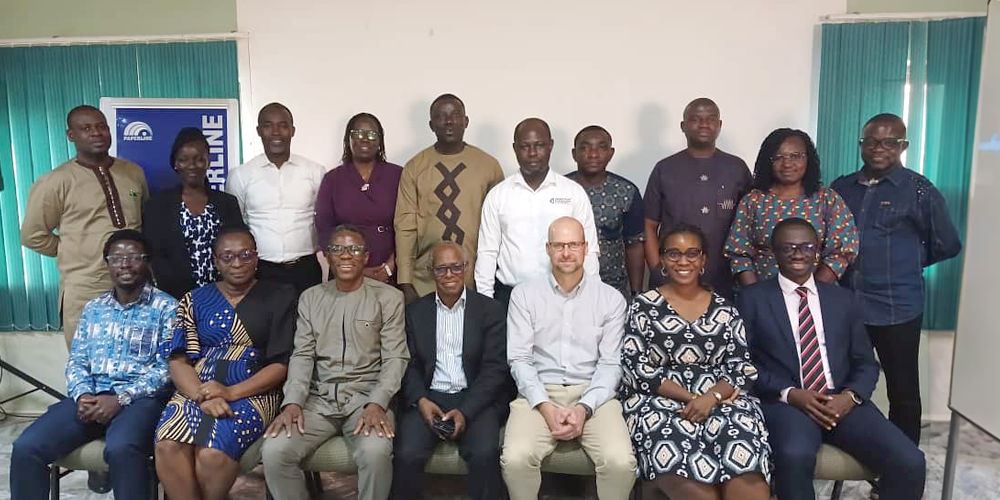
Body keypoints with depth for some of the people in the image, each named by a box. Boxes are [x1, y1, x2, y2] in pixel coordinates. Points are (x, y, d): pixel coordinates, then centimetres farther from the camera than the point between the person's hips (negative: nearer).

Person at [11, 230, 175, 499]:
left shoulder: (166, 307, 1)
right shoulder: (93, 308, 18)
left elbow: (168, 366, -7)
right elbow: (76, 361, 14)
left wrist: (121, 398, -18)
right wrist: (82, 395, -8)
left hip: (140, 397, -5)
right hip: (91, 396, 5)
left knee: (121, 448, -37)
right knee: (26, 447, -18)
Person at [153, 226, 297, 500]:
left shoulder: (279, 297, 5)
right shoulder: (195, 300, 13)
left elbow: (281, 364, -1)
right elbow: (178, 361, 4)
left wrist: (231, 392, -14)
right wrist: (204, 398, -15)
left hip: (252, 392, -2)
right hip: (197, 391, 3)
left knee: (213, 452, -29)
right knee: (167, 447, -27)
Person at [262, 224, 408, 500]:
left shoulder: (388, 297, 2)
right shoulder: (310, 298, 13)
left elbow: (395, 357, -4)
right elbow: (302, 355, 7)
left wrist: (377, 403, -19)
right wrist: (293, 402, -10)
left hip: (367, 395, -3)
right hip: (319, 397, 3)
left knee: (376, 452, -32)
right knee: (274, 451, -21)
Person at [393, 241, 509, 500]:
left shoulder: (490, 309, 5)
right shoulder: (415, 311, 13)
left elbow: (494, 368, -2)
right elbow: (409, 364, 7)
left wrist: (465, 411, -14)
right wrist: (421, 400, -12)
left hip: (475, 399, -1)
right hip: (428, 398, 2)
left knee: (484, 454, -27)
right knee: (407, 455, -23)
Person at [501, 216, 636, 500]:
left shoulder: (611, 299, 5)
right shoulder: (524, 295, 4)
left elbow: (610, 364, 1)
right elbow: (519, 359, -1)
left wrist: (584, 408, -14)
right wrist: (545, 406, -14)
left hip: (593, 394, 1)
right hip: (539, 394, 0)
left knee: (621, 462, -24)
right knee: (515, 459, -26)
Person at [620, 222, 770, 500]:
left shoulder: (725, 309, 14)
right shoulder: (643, 306, 6)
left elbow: (741, 366, 7)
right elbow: (638, 368, -3)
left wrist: (712, 397, -13)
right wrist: (690, 398, -12)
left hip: (719, 400, 2)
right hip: (660, 401, -1)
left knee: (742, 449, -31)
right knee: (676, 450, -33)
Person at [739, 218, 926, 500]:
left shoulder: (843, 299, 17)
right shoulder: (753, 299, 5)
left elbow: (866, 363, 15)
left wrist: (850, 396, -7)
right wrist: (790, 393, -14)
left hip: (842, 401, 4)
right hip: (784, 402, -3)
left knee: (909, 462, -20)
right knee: (795, 456, -35)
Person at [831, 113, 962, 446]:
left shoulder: (919, 191, -4)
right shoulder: (840, 188, 8)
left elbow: (947, 245, 3)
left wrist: (906, 264, 8)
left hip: (897, 309, -3)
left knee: (903, 392, 8)